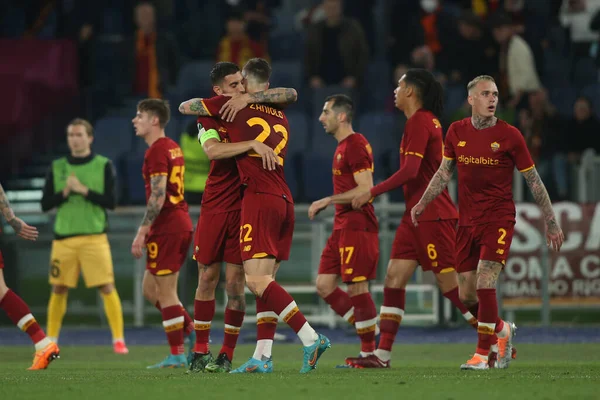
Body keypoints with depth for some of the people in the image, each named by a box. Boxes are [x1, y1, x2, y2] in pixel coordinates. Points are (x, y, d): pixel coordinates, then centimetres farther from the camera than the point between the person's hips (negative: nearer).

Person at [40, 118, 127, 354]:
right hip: (63, 237, 2)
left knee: (107, 287, -9)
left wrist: (84, 190, -15)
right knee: (59, 289, 7)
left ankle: (118, 339, -6)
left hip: (94, 237, -2)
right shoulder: (57, 168, 8)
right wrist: (65, 192, -11)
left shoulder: (103, 166, 2)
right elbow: (45, 204, 5)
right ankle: (51, 341, 18)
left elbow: (111, 202, -6)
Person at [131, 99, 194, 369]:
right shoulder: (173, 148, 16)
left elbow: (158, 196, -20)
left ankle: (177, 355, -2)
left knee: (165, 292, -4)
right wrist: (150, 230, 24)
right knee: (151, 287, 16)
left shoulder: (156, 151, -13)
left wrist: (142, 232, -19)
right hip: (181, 223, 10)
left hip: (167, 226, -10)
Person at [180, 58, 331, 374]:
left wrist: (205, 115, 33)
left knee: (256, 280, -12)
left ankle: (312, 339, -21)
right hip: (285, 199, 7)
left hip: (259, 197, -7)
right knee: (264, 280, 7)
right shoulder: (280, 116, 19)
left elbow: (184, 107, 14)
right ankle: (263, 357, 2)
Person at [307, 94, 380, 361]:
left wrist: (328, 201, -18)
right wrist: (327, 204, 18)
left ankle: (369, 352, 0)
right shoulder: (343, 146, 18)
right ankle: (369, 332, 11)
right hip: (343, 228, 10)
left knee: (357, 288, -7)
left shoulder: (355, 145, -13)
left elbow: (365, 190, -20)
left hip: (357, 227, -10)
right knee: (324, 285, 6)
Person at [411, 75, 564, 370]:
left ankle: (482, 354, -9)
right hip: (467, 221, 4)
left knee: (485, 284, -18)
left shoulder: (509, 135, -5)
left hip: (498, 220, -4)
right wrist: (423, 203, 3)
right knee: (466, 296, 5)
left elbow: (534, 181, 1)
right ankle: (502, 330, 32)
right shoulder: (456, 132, 4)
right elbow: (444, 172, 15)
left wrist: (551, 223, 3)